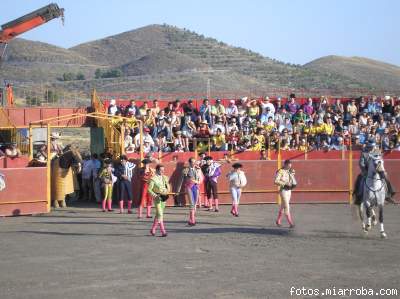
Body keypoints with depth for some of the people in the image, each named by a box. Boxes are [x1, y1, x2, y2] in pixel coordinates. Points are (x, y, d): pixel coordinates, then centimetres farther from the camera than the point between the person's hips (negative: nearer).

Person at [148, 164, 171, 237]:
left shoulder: (164, 178, 8)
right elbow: (149, 189, -10)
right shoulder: (153, 179, -9)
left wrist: (167, 192, -2)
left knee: (158, 214, 13)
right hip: (157, 198, -6)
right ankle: (163, 232, -14)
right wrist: (155, 196, -21)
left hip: (163, 197, 6)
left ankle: (153, 230, 25)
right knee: (160, 214, -12)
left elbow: (168, 186, 19)